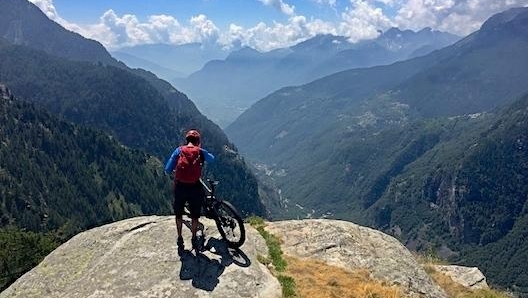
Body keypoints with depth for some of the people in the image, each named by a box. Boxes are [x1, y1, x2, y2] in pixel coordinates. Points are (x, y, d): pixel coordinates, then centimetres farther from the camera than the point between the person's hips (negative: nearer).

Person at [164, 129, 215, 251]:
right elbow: (212, 159, 22)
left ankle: (179, 239, 28)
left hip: (180, 187, 1)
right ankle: (194, 239, 26)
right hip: (195, 187, -1)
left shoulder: (179, 150, 2)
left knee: (178, 214, 21)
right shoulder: (200, 152, 1)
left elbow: (167, 170, -1)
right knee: (195, 215, 18)